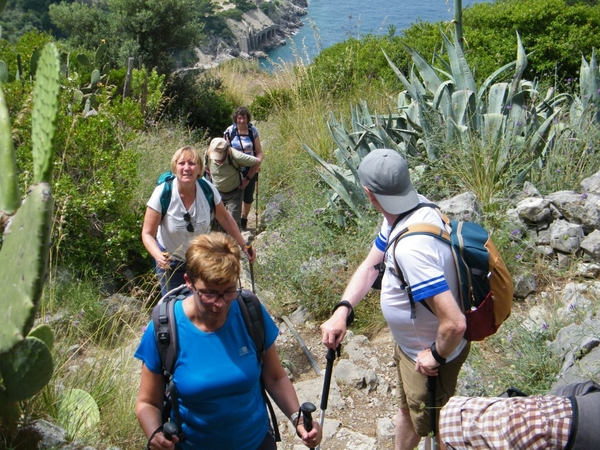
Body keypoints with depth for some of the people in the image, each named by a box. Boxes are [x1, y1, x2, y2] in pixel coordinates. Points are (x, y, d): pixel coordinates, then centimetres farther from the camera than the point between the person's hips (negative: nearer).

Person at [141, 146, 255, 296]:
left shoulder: (208, 189, -20)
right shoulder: (162, 194, -26)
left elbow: (225, 218, -3)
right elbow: (148, 234, -21)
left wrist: (243, 245, 1)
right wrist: (159, 256, -39)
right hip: (171, 260, -2)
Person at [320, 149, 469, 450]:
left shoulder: (412, 247, -40)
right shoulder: (414, 208, -11)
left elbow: (455, 323, -41)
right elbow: (370, 265, -1)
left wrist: (436, 356, -21)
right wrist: (342, 310, -14)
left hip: (429, 357, -9)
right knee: (407, 408, 31)